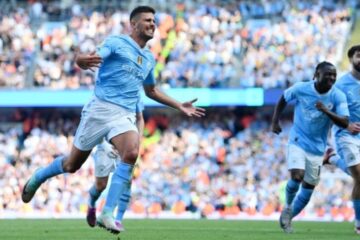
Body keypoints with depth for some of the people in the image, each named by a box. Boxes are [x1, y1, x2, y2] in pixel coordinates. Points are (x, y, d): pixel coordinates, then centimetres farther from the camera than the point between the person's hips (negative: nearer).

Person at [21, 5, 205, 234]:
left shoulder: (149, 58, 19)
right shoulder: (116, 43, -2)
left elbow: (151, 90, 35)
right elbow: (92, 59, -17)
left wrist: (179, 106, 30)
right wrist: (82, 60, -42)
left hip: (125, 116, 4)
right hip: (101, 108, -4)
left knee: (131, 154, -27)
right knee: (72, 165, 5)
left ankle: (107, 213, -25)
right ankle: (38, 177, 38)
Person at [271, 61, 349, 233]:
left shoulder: (338, 97, -11)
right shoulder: (300, 89, -12)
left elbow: (345, 123, -20)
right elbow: (283, 99, 8)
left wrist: (326, 111, -34)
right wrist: (275, 121, 1)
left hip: (317, 148, 2)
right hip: (298, 142, -2)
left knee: (308, 190, 8)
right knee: (297, 177, -24)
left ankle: (287, 218, 30)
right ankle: (288, 206, 7)